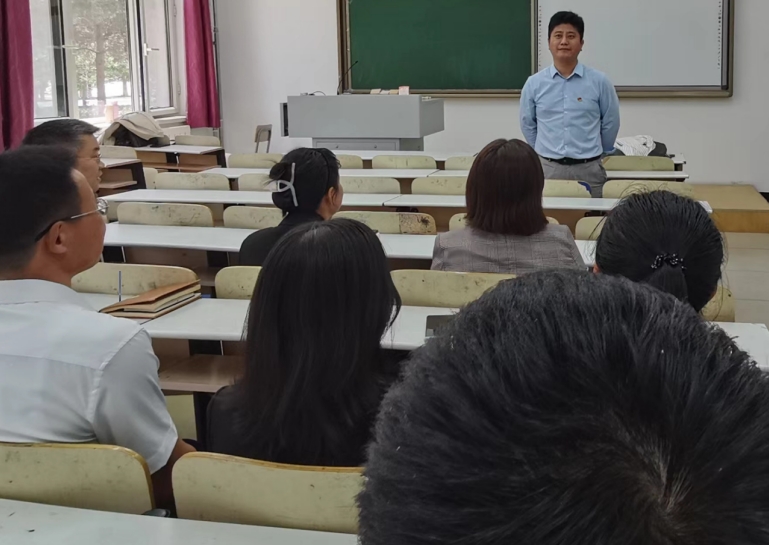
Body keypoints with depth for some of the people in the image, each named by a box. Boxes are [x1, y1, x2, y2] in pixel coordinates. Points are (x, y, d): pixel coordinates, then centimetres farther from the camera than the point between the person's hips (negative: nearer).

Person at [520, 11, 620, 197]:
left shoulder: (599, 82, -1)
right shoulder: (534, 83, 2)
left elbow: (610, 123, 9)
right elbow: (528, 124, 14)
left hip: (588, 169, -1)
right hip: (547, 169, 1)